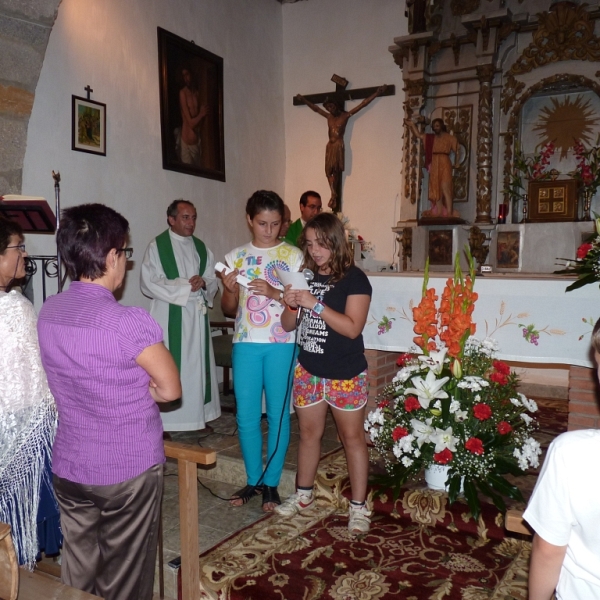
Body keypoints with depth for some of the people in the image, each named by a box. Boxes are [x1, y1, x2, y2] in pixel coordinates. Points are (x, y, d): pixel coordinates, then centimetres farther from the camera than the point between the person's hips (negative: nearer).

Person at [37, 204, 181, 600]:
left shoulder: (47, 312, -3)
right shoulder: (129, 322, -24)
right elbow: (171, 388, -14)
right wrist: (137, 393, -1)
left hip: (68, 466, 6)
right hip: (129, 468, -6)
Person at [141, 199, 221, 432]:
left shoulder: (201, 247, 12)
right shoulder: (157, 246, -4)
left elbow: (213, 282, 11)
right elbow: (149, 283, -13)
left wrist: (203, 283, -12)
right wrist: (186, 285, -15)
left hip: (198, 314, 5)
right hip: (169, 316, -5)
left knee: (197, 365, 11)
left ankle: (198, 416, 21)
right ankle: (163, 422, 6)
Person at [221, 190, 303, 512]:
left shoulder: (293, 256, 0)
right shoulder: (235, 257, 7)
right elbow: (229, 309, 10)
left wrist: (275, 293, -18)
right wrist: (229, 290, -11)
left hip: (282, 344, -2)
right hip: (246, 344, 2)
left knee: (278, 414, 5)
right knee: (246, 416, 7)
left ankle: (271, 483, 20)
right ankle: (253, 480, 25)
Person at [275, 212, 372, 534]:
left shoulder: (354, 279, -11)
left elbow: (353, 328, -21)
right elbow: (288, 326, 8)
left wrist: (314, 304, -25)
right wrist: (290, 305, -13)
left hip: (346, 375, -5)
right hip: (308, 370, 5)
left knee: (352, 437, 7)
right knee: (309, 433, 17)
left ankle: (359, 506, 19)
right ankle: (303, 494, 35)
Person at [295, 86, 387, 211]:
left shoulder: (346, 115, -2)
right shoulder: (328, 117, 12)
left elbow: (363, 104, -4)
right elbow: (315, 108, 24)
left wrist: (376, 93, -8)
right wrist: (303, 99, 31)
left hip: (339, 146, -5)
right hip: (330, 146, 5)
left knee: (336, 172, -4)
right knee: (329, 171, -1)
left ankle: (334, 196, 0)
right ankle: (334, 195, 1)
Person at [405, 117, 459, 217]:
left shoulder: (449, 137, 6)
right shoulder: (430, 137, 18)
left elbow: (456, 151, 5)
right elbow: (418, 134, 17)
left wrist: (456, 163, -3)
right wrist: (412, 125, 6)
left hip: (444, 164, -5)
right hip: (434, 165, 5)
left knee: (445, 188, -14)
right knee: (436, 190, 0)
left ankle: (449, 213, -19)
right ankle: (438, 213, -1)